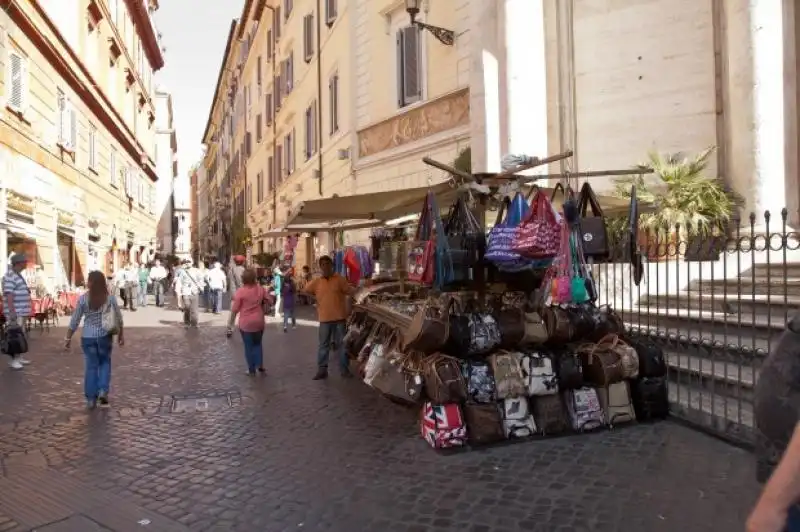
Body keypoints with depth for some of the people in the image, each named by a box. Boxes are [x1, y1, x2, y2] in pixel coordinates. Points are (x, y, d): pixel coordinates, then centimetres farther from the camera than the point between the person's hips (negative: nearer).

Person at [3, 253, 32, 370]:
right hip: (15, 313, -10)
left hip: (22, 312, 10)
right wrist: (12, 312, -25)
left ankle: (19, 357, 20)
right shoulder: (10, 276, -15)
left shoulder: (18, 275, 16)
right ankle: (13, 360, -5)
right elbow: (9, 295, -21)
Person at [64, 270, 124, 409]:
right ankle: (103, 390, 6)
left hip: (88, 337, -1)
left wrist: (68, 338, 6)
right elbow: (119, 318, 2)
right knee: (105, 362, 20)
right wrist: (121, 334, 15)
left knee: (91, 366, 9)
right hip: (105, 336, 1)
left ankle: (91, 398, 14)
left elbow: (75, 321, -4)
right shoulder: (110, 298, -4)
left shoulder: (83, 299, -7)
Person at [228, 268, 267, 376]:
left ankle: (252, 370, 16)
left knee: (248, 346, 9)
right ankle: (260, 365, 13)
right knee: (258, 344, 21)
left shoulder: (240, 292, -14)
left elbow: (235, 310, -10)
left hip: (246, 323, -4)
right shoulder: (261, 288, -2)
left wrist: (230, 323, 1)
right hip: (259, 322, 4)